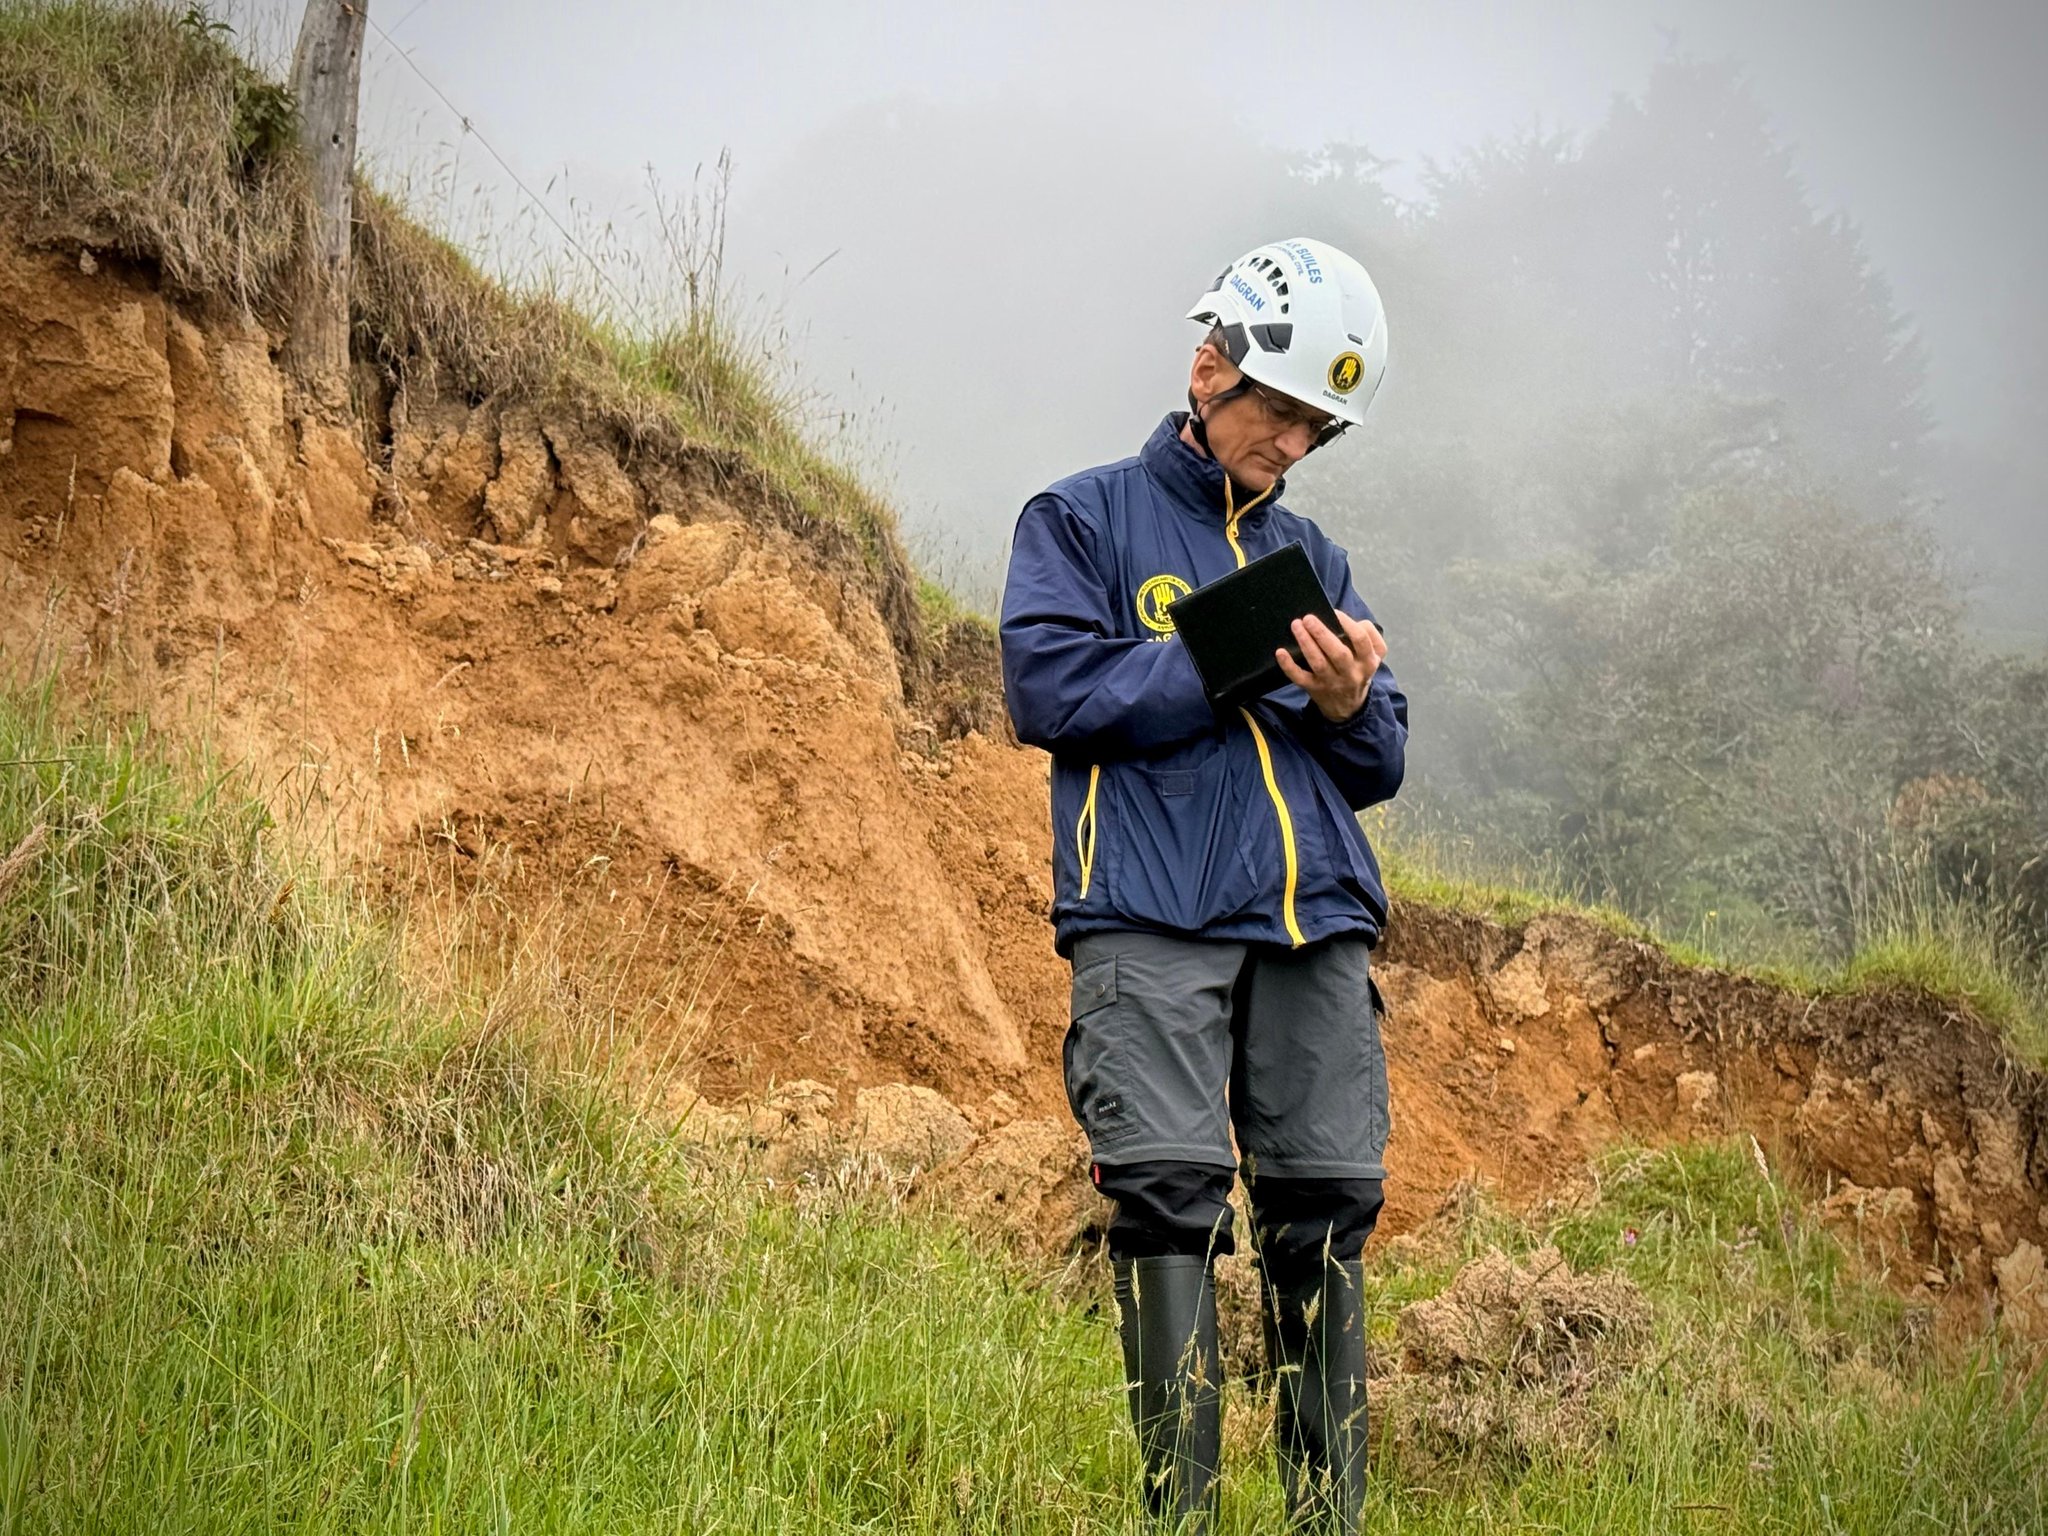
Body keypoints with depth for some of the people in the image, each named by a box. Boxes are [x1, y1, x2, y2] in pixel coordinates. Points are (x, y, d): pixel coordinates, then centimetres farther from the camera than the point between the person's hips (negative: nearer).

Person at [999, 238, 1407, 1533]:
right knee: (1171, 1196, -14)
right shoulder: (1082, 521, 10)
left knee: (1326, 1212, -1)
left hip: (1316, 923, 4)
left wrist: (1349, 704, -2)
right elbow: (1050, 686, -7)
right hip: (1152, 924, -4)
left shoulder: (1309, 554, 23)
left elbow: (1379, 766, 21)